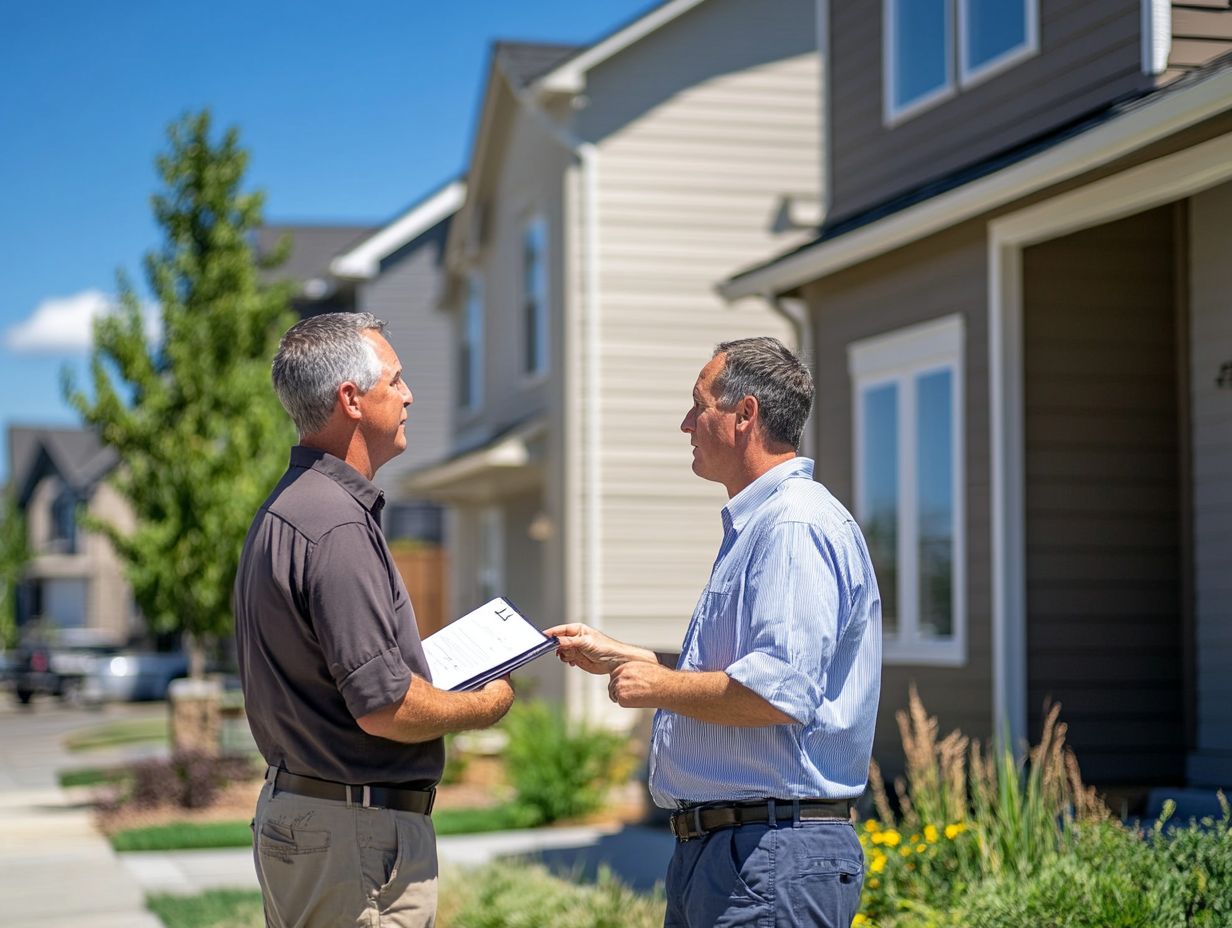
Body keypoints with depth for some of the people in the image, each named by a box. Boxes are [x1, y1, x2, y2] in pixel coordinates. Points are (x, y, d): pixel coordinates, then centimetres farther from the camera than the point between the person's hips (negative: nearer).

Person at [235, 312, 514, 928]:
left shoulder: (284, 509, 12)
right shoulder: (337, 525, -21)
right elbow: (384, 708, -24)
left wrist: (442, 675, 16)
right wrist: (485, 706, -7)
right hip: (358, 832, -10)